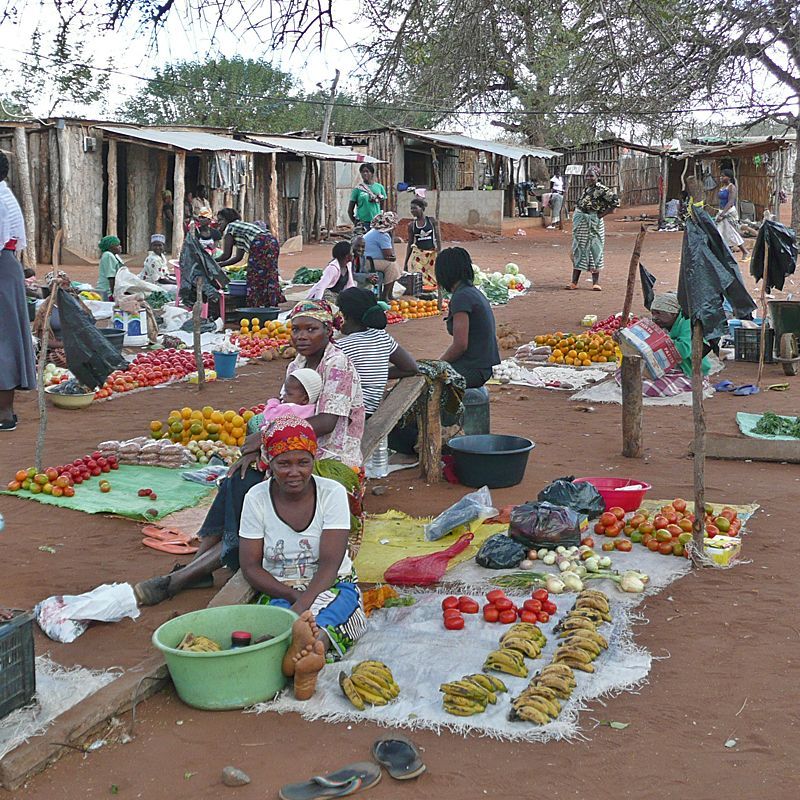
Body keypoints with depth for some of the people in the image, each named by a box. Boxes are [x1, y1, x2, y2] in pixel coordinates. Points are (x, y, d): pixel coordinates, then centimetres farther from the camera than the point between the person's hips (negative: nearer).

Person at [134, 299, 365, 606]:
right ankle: (199, 563, -22)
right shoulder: (296, 366, 14)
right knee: (237, 482, -17)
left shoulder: (337, 365, -11)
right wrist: (253, 451, -9)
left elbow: (326, 423, -23)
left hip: (332, 465, -8)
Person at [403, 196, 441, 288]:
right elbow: (410, 244, 10)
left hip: (432, 255, -1)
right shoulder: (411, 225, 4)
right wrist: (405, 263, 9)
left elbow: (438, 239, 1)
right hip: (418, 255, 1)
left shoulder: (432, 221, -1)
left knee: (432, 280, 0)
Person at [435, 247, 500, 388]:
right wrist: (439, 361, 13)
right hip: (481, 366, 10)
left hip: (472, 370, -10)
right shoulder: (473, 292, 13)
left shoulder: (461, 297, -17)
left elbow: (460, 345, -21)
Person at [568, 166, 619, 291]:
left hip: (593, 223, -7)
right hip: (580, 223, 7)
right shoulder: (585, 189, 11)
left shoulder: (601, 190, -11)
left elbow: (615, 202, -16)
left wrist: (602, 214, -14)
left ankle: (596, 282, 7)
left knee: (593, 250, -1)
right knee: (578, 250, 7)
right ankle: (574, 282, 10)